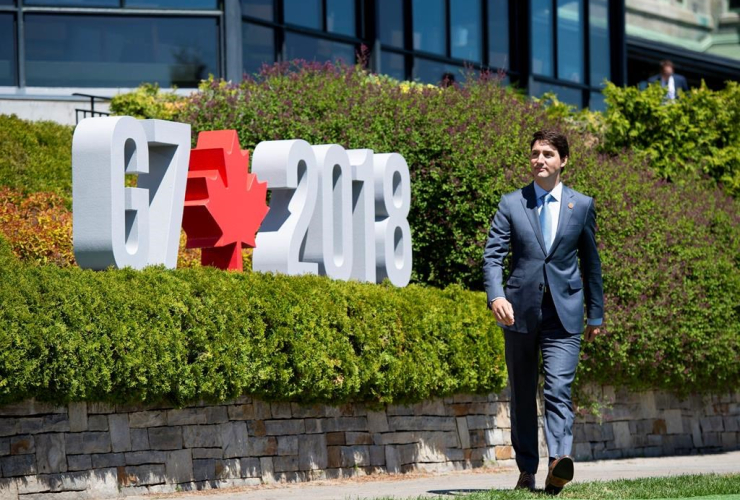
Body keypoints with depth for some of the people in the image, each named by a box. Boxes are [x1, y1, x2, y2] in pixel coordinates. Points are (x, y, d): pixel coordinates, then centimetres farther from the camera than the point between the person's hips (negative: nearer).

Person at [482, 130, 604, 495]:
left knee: (558, 389, -17)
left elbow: (590, 262, 13)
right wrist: (496, 296, -20)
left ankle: (558, 460, -31)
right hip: (520, 311, 1)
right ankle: (527, 471, 15)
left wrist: (596, 314, 15)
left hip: (564, 314, -1)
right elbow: (493, 254, -2)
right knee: (522, 395, 7)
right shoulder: (511, 204, 5)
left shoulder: (582, 206, 7)